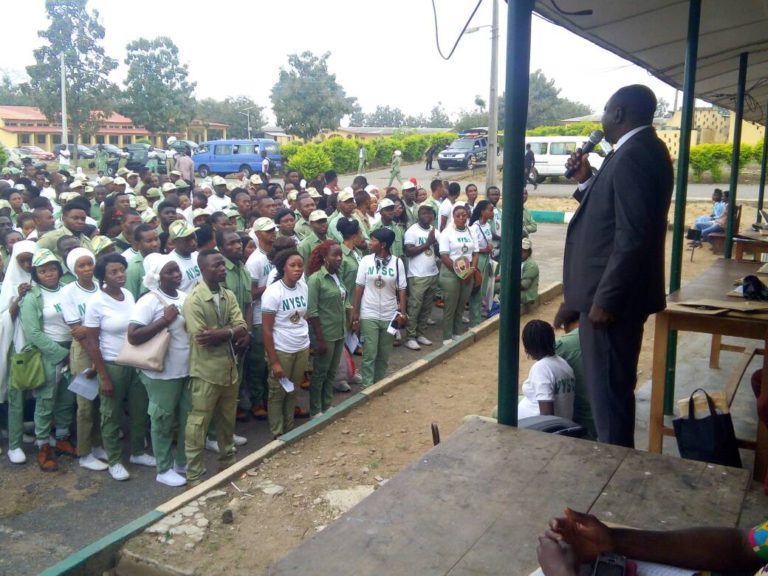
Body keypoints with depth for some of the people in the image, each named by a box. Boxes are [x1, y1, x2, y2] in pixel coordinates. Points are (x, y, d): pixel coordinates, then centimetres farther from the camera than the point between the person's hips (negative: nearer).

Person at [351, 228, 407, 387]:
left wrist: (403, 313, -5)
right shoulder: (366, 260, -3)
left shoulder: (397, 262, -3)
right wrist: (355, 314, -3)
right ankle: (367, 387, 8)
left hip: (389, 316, 1)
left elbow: (402, 290, 0)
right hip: (369, 316, -1)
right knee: (369, 354, -1)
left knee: (384, 355, 11)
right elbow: (359, 288, -1)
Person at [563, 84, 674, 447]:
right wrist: (586, 181, 9)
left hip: (610, 297, -11)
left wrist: (604, 299, -22)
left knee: (608, 390, 0)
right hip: (618, 292, 11)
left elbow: (632, 236, -25)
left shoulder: (632, 156, -19)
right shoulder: (643, 150, 14)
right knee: (614, 387, 20)